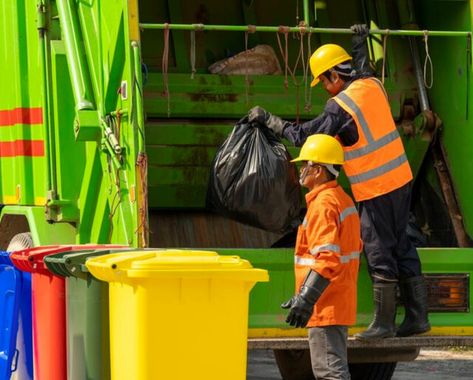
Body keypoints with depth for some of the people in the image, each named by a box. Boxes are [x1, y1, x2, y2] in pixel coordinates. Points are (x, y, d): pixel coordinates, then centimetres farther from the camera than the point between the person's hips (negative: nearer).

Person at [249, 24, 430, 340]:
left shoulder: (339, 106, -17)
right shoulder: (373, 86, 6)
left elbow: (304, 136, -9)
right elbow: (363, 71, 34)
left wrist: (269, 119, 1)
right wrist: (361, 43, 45)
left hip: (375, 190, -8)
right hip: (401, 178, 8)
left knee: (379, 253, -1)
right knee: (401, 246, 14)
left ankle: (384, 323, 4)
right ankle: (418, 316, 17)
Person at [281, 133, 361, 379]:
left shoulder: (323, 205, -17)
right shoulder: (343, 200, 15)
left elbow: (327, 258, -26)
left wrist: (305, 299, -28)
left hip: (326, 305, -11)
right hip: (341, 303, 11)